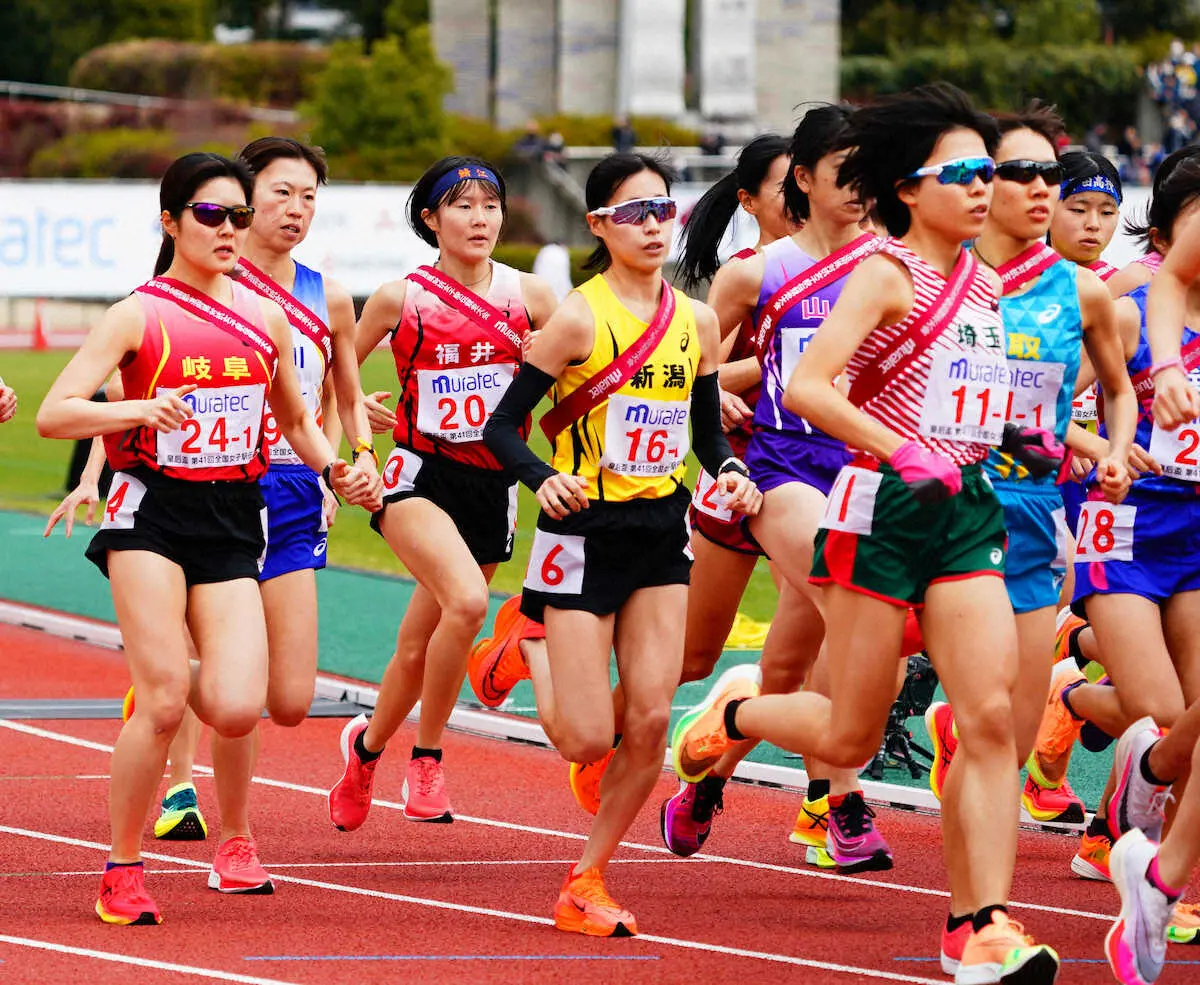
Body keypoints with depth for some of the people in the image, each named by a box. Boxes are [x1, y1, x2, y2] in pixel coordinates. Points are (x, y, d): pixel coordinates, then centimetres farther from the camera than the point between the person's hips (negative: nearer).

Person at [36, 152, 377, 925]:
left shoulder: (266, 318, 10)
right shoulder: (139, 316, -4)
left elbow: (297, 419, 25)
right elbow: (54, 414, -12)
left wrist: (337, 471, 6)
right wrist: (139, 410, -27)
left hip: (234, 520, 4)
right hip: (152, 514, -4)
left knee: (237, 710, -13)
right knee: (164, 701, -14)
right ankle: (123, 870, 3)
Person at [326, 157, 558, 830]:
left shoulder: (527, 295, 3)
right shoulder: (401, 299, -3)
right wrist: (358, 407, -5)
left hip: (493, 485, 3)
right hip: (421, 474, -3)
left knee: (420, 646, 8)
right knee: (467, 600, -29)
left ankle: (368, 745, 36)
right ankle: (427, 757, -12)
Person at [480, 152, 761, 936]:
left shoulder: (696, 321, 3)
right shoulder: (580, 320, -13)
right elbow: (503, 427, -11)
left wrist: (732, 473, -7)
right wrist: (545, 480, -29)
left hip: (662, 531, 5)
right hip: (586, 529, -5)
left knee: (650, 721, -5)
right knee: (588, 739, -5)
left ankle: (586, 882, 10)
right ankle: (532, 657, 30)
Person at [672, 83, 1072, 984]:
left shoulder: (987, 285, 12)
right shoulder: (886, 275, -10)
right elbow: (807, 386, -22)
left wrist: (1011, 439, 18)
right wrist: (901, 453, -29)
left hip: (967, 512, 6)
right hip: (883, 507, -6)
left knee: (991, 716, -10)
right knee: (849, 740, 2)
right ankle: (735, 711, 35)